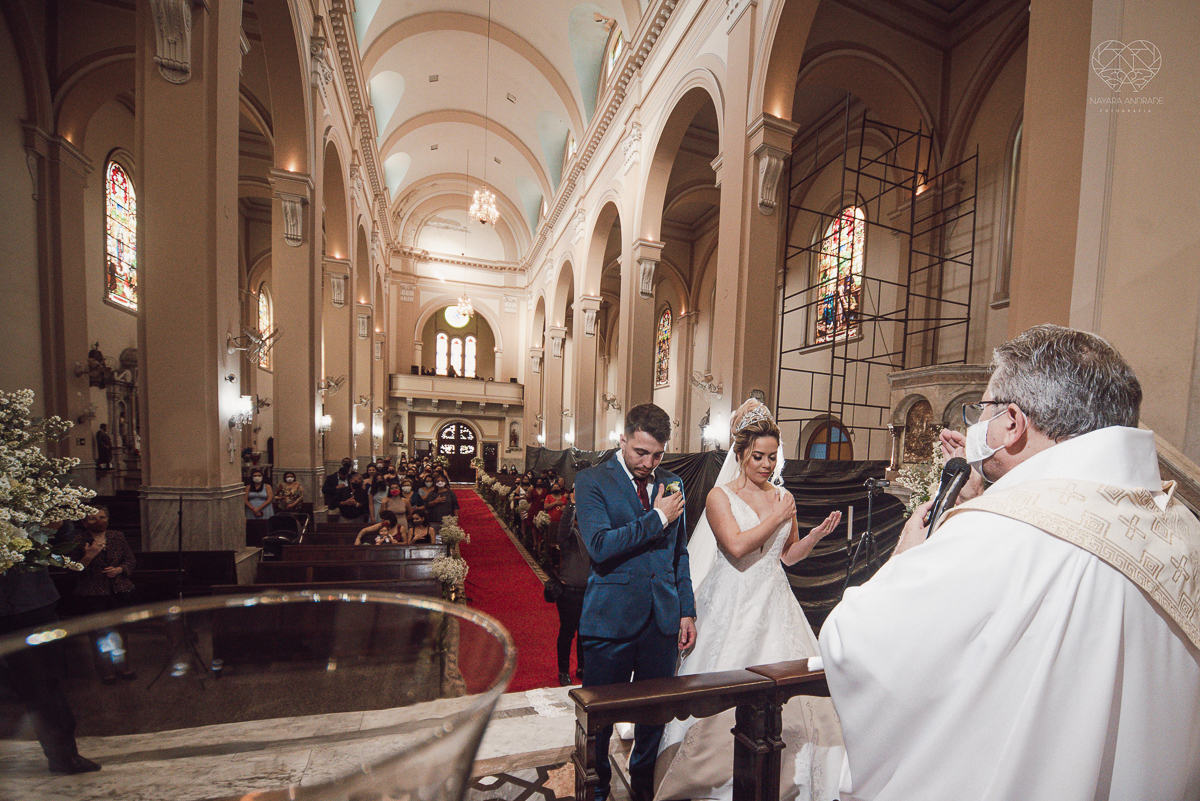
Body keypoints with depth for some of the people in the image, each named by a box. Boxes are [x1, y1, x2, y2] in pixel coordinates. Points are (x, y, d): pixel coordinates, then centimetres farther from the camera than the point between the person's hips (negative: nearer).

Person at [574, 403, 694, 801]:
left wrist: (687, 611, 9)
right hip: (612, 619, -4)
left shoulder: (672, 484, 7)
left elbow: (680, 555, 13)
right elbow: (600, 546, -20)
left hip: (663, 619, 4)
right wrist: (657, 518, -16)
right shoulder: (591, 481, -8)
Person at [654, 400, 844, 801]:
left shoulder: (783, 497, 6)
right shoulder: (720, 496, -9)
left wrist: (818, 534, -4)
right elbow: (737, 546, -22)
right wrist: (778, 518, -14)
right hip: (733, 607, -4)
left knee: (787, 688, 8)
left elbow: (788, 555, 12)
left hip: (774, 606, 5)